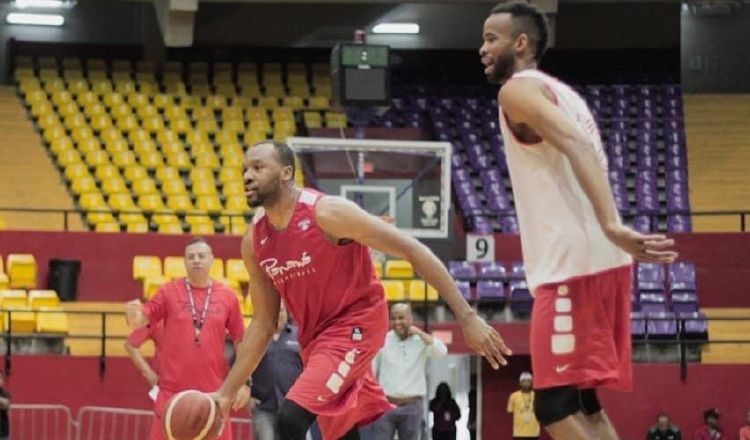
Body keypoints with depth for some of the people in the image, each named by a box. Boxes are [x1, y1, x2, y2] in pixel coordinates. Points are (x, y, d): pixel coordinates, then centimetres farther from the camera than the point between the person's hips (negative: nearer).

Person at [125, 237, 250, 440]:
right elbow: (139, 322, -4)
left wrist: (244, 382, 3)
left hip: (213, 392, 1)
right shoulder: (169, 292, 3)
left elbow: (241, 342, 9)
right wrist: (133, 313, -28)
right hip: (173, 390, -1)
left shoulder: (227, 296, 6)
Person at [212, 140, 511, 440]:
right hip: (315, 337, 7)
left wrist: (466, 317, -25)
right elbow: (263, 324, 9)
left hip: (355, 326, -7)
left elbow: (413, 250, -20)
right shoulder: (254, 241, -1)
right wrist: (227, 392, 3)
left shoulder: (327, 213, -20)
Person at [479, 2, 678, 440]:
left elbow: (577, 145, -22)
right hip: (600, 262, 10)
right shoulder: (562, 93, 24)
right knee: (582, 400, 14)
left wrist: (611, 226, -35)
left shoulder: (519, 89, -5)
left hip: (573, 267, -10)